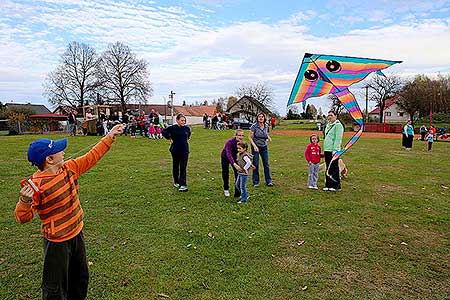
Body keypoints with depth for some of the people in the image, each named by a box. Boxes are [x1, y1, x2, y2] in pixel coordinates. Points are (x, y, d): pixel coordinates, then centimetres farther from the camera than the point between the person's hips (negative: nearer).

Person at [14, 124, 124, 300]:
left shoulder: (69, 168, -5)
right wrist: (25, 201, -41)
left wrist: (110, 137, 2)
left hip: (76, 234, 7)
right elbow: (22, 217, -20)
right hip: (57, 242, -7)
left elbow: (91, 157, 3)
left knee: (81, 276, 27)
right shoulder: (36, 185, -24)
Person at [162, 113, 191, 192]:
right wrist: (170, 138, -2)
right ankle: (176, 182, 31)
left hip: (185, 151, 2)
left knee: (183, 168, -3)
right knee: (175, 167, 13)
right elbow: (163, 132, -3)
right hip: (176, 151, -2)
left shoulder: (187, 128, 1)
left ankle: (183, 185, -3)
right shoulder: (173, 128, -10)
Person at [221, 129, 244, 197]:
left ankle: (238, 192, 4)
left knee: (238, 173, -5)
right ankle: (226, 190, 29)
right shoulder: (230, 142, -38)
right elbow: (228, 154, -49)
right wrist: (234, 164, -63)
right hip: (225, 157, -4)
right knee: (225, 174, 4)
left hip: (234, 157, 4)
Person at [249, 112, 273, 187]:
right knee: (255, 165, 3)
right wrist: (254, 146, -22)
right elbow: (250, 137, -11)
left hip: (264, 147, 4)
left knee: (266, 164, 6)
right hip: (255, 147, -4)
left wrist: (268, 137, -6)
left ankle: (268, 181, 15)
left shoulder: (266, 126, 2)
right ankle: (255, 182, 15)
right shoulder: (254, 126, -12)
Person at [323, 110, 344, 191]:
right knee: (328, 168, 11)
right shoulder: (328, 125, 20)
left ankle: (336, 185, 4)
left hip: (333, 150, -9)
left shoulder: (338, 125, -7)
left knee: (334, 168, -4)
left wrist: (335, 149, -20)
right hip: (326, 150, 9)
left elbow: (338, 139, -14)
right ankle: (328, 185, 18)